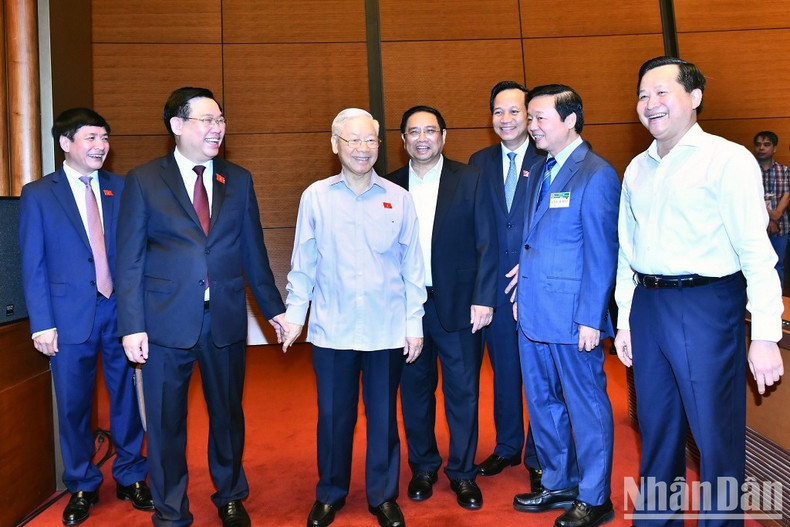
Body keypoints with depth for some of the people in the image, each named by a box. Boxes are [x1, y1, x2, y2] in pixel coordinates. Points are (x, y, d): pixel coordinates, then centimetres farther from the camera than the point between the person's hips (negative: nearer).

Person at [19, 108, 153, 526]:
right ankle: (82, 487, 30)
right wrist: (42, 325, -6)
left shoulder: (120, 189, 5)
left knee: (127, 397, 10)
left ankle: (130, 477, 29)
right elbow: (33, 266, -2)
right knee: (73, 406, 10)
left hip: (120, 310, 1)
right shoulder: (37, 195, 0)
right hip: (70, 315, -1)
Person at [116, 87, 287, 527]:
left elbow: (253, 251, 10)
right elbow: (130, 260, -2)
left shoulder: (238, 180, 7)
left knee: (228, 413, 15)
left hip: (227, 320, 2)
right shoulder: (144, 180, 0)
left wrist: (274, 308, 9)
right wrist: (132, 326, -8)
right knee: (166, 421, 11)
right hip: (166, 321, -2)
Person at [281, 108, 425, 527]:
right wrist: (294, 313, 1)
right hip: (331, 329, 0)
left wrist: (414, 323, 2)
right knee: (333, 416, 12)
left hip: (387, 331, 0)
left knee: (383, 417, 11)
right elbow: (303, 263, 4)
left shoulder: (399, 199, 2)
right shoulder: (316, 197, 1)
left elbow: (411, 266, 3)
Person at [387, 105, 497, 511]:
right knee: (415, 390, 13)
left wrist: (483, 298, -8)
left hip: (458, 304, -1)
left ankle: (462, 471, 26)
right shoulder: (390, 186, 5)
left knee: (463, 392, 7)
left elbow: (485, 244, -2)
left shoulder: (469, 180, 0)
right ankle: (423, 467, 32)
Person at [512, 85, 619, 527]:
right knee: (542, 403, 18)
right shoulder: (540, 172, 13)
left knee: (586, 407, 7)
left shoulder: (596, 174, -12)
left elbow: (602, 254, -15)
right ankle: (559, 485, 36)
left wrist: (590, 319, -16)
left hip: (573, 318, -8)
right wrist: (523, 293, 11)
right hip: (534, 313, 8)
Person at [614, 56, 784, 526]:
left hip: (706, 305, -6)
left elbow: (757, 252, -11)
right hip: (647, 304, 6)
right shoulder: (637, 169, 12)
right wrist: (625, 320, 14)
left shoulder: (727, 159, -7)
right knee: (657, 429, 19)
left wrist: (765, 335, -14)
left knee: (715, 434, 6)